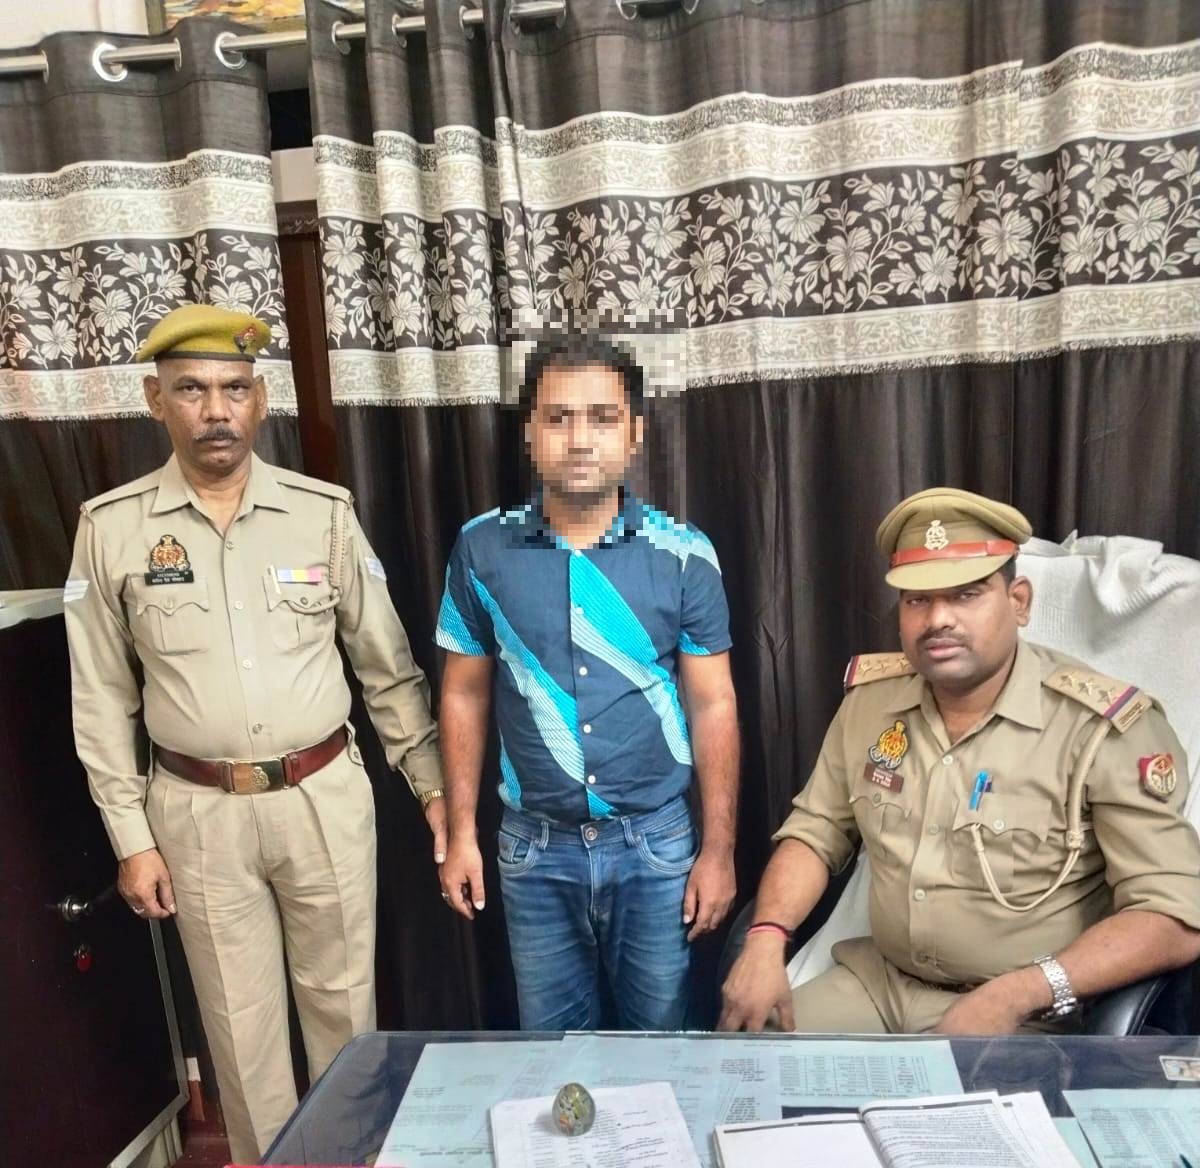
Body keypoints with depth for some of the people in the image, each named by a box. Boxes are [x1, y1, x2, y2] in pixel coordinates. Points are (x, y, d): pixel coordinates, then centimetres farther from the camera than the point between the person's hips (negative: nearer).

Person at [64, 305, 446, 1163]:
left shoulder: (324, 512, -4)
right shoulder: (112, 527, -4)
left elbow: (387, 664, 1)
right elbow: (101, 697, 2)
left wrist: (433, 783, 0)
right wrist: (131, 837, 1)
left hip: (325, 796, 0)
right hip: (198, 811, 0)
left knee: (343, 999, 16)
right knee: (240, 1018, 15)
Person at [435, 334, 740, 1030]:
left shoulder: (684, 554, -9)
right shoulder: (482, 549, -5)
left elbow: (713, 705, -4)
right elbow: (464, 694, 3)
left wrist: (718, 849, -5)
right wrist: (461, 832, 2)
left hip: (656, 842, -1)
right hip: (536, 846, 1)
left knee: (661, 1037, 17)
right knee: (549, 1048, 19)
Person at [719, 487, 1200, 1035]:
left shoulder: (1103, 727, -16)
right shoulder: (872, 697, -1)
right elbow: (816, 830, 6)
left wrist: (1016, 995, -28)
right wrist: (765, 940, -10)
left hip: (1023, 1013, -3)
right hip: (876, 980, 4)